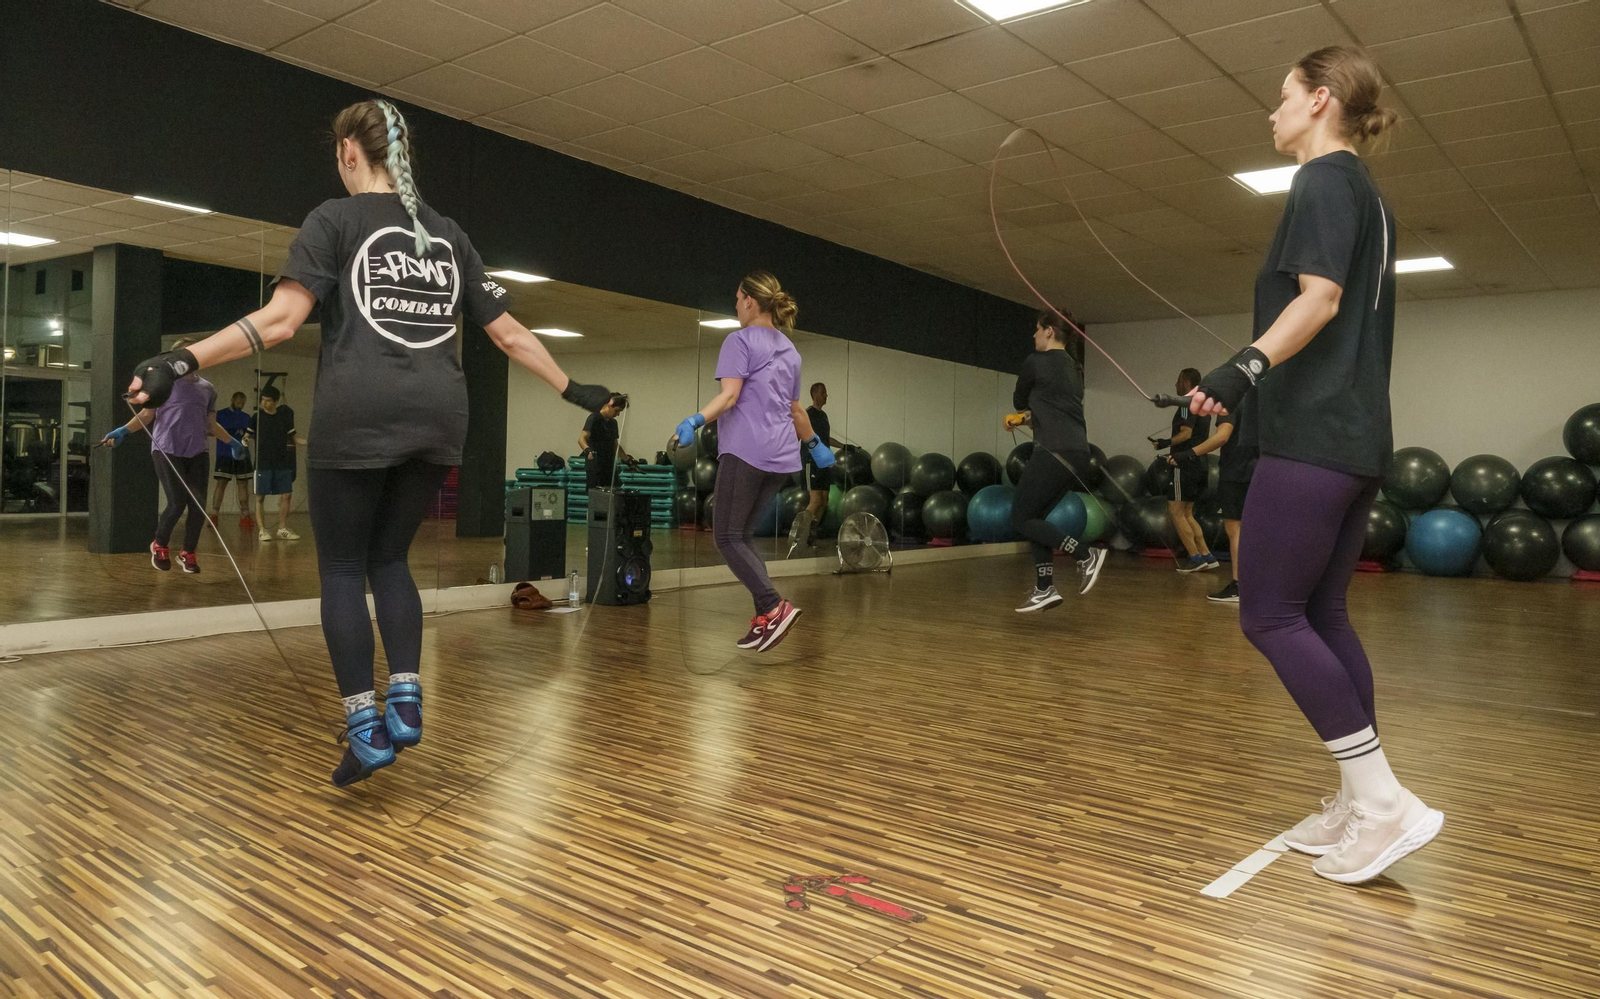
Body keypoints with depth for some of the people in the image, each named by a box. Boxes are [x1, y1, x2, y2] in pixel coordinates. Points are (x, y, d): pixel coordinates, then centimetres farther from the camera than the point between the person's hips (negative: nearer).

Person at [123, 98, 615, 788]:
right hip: (436, 415, 5)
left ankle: (366, 729, 2)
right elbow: (509, 333, 17)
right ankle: (405, 701, 6)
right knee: (389, 557, 17)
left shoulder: (335, 219, 6)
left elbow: (281, 318, -9)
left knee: (343, 568, 6)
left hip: (357, 413, -4)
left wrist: (183, 362, -14)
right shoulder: (447, 234, 19)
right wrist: (572, 389, 25)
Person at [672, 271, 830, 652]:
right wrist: (816, 444, 39)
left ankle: (774, 607, -17)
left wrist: (695, 421, -28)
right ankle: (765, 618, 5)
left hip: (745, 452, -8)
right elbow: (796, 410, 26)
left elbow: (729, 395, -16)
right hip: (781, 456, 8)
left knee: (727, 536, -4)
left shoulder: (740, 341, -2)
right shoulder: (789, 350, 20)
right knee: (744, 535, 13)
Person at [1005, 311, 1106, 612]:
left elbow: (1019, 402, 12)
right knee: (1035, 517, 13)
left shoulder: (1035, 362, -3)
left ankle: (1086, 554, -10)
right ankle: (1045, 589, 9)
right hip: (1077, 453, 9)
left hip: (1054, 453, -9)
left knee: (1021, 520, -3)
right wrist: (1026, 417, 20)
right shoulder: (1074, 369, 21)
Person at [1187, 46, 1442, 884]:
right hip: (1356, 436, 10)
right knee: (1321, 614, 10)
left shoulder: (1324, 179, -5)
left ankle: (1385, 802, -8)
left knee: (1269, 616, -8)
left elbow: (1319, 296, -19)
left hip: (1311, 435, -10)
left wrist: (1248, 365, -33)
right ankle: (1359, 804, 13)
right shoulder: (1366, 195, 23)